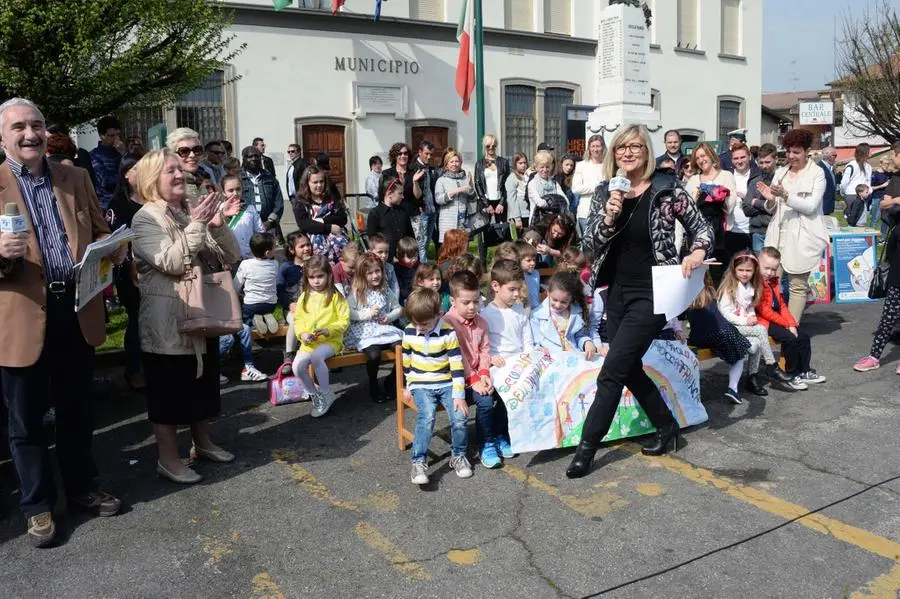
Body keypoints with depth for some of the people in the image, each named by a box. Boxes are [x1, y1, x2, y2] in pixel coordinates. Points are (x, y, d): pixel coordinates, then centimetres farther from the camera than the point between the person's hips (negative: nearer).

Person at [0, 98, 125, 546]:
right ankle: (38, 506, 26)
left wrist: (112, 249, -9)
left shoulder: (75, 178, 8)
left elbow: (98, 231, 13)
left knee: (77, 409, 17)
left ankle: (82, 487, 35)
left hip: (78, 309, 4)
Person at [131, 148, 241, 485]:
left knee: (203, 381, 17)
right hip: (167, 322, -7)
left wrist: (218, 225, -14)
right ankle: (168, 459, 16)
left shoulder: (194, 211, 6)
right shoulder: (145, 219, -11)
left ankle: (203, 443, 33)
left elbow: (229, 256, 3)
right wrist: (197, 225, -25)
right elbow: (172, 263, -24)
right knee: (168, 388, 4)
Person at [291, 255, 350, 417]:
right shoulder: (304, 297, 10)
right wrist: (302, 334, -8)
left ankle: (326, 394, -14)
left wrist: (328, 330, -19)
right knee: (297, 366, -20)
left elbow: (344, 320, -4)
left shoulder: (335, 296, -2)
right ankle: (315, 395, 4)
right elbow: (298, 319, 12)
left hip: (331, 340, -4)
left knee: (317, 356, -35)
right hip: (309, 342, 4)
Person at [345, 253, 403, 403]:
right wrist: (367, 313, -14)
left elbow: (398, 308, 17)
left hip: (385, 329, 4)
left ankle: (392, 381, 5)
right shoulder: (356, 292, -2)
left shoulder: (386, 291, 10)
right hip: (364, 332, -4)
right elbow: (347, 313, -7)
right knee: (374, 355, -32)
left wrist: (389, 317, -3)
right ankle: (373, 384, 2)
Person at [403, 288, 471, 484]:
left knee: (459, 416, -20)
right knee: (427, 416, -27)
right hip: (421, 385, 0)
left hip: (446, 383, 0)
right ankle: (419, 462, -20)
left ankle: (458, 455, 6)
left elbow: (457, 365, -10)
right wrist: (409, 385, 16)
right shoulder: (409, 332, -3)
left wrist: (459, 395, -13)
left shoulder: (448, 332, -12)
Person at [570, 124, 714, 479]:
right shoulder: (604, 193, 3)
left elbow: (702, 227, 1)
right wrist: (608, 218, -18)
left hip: (651, 295, -6)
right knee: (629, 369, 14)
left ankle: (586, 449, 3)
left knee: (611, 373, -8)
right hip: (616, 293, 6)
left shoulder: (666, 189, -8)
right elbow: (588, 246, -1)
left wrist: (698, 253, -20)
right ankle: (666, 425, 37)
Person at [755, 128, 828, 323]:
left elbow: (810, 206, -12)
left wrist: (785, 195, -24)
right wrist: (770, 200, -9)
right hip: (779, 236, 4)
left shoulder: (817, 173, -1)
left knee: (798, 285, 1)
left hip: (801, 238, -4)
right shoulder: (780, 172, 12)